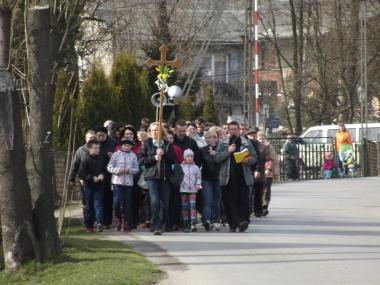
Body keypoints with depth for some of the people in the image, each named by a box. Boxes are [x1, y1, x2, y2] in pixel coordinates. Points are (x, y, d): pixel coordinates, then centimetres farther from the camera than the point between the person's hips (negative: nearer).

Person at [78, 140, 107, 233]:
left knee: (98, 204, -8)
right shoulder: (86, 160, -9)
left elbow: (105, 169, 13)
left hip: (99, 186, 1)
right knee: (89, 206, 7)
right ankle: (89, 225, 13)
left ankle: (99, 222, -18)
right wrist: (92, 178, -15)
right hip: (88, 186, -1)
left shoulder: (102, 158, 1)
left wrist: (102, 175, -9)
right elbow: (81, 174, -9)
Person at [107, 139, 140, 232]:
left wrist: (129, 170, -12)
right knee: (117, 202, -10)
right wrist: (118, 170, -14)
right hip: (117, 182, -1)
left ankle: (126, 224, 11)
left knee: (127, 204, 2)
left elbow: (137, 169, 7)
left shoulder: (133, 156, 8)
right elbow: (109, 167, 1)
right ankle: (118, 220, 11)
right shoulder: (116, 154, 4)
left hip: (129, 182, 1)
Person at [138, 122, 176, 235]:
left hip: (165, 177, 3)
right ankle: (156, 227, -14)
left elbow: (173, 159, 6)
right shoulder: (146, 144, 8)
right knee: (155, 201, -15)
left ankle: (161, 225, 11)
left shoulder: (168, 144, 14)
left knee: (164, 203, 0)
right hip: (152, 176, -3)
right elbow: (141, 159, 0)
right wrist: (154, 158, -11)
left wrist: (163, 154, -10)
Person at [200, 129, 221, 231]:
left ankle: (215, 221, 15)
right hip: (206, 179, 0)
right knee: (207, 201, -11)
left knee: (216, 201, 5)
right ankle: (207, 220, -24)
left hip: (218, 178, 0)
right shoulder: (203, 150, 8)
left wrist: (216, 155, -19)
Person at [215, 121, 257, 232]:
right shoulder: (223, 144, 11)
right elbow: (217, 158, 1)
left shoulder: (246, 143, 11)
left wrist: (248, 160, -13)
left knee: (244, 200, -9)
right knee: (230, 201, -1)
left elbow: (254, 158, 9)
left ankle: (243, 221, -9)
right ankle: (233, 224, 2)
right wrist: (228, 151, -11)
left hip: (243, 177, 0)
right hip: (228, 177, 1)